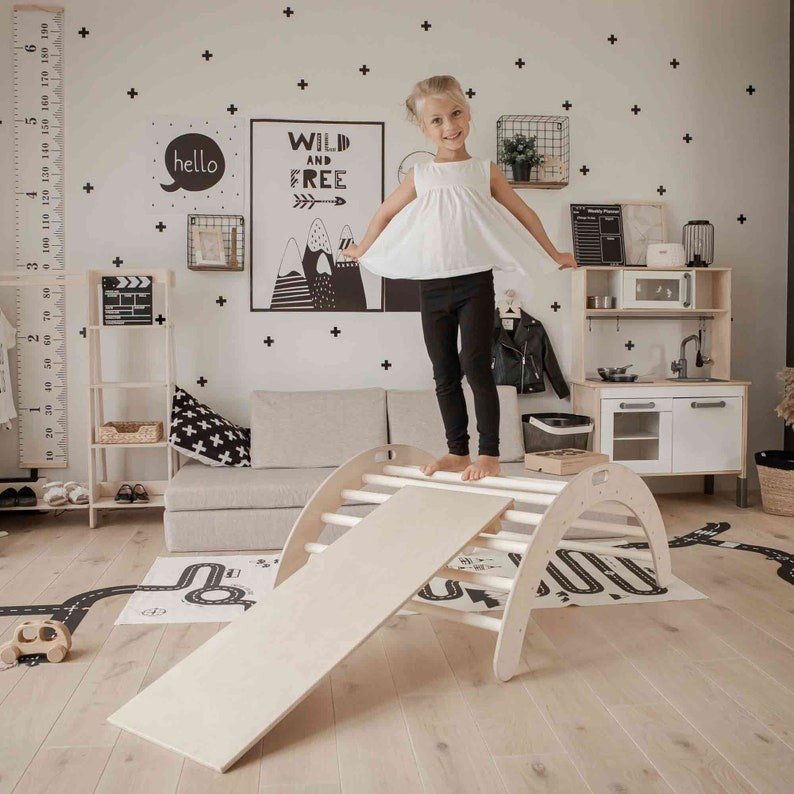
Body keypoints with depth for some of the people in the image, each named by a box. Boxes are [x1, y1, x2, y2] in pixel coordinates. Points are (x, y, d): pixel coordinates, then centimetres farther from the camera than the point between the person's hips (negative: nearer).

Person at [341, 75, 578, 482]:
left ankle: (489, 454, -3)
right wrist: (363, 249, 32)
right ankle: (457, 451, 19)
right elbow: (385, 213, 20)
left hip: (475, 283, -2)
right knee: (445, 375, 8)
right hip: (432, 286, 3)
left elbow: (523, 214, 12)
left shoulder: (486, 172, 2)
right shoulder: (419, 177, 5)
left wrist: (554, 254, 20)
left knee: (475, 364, -12)